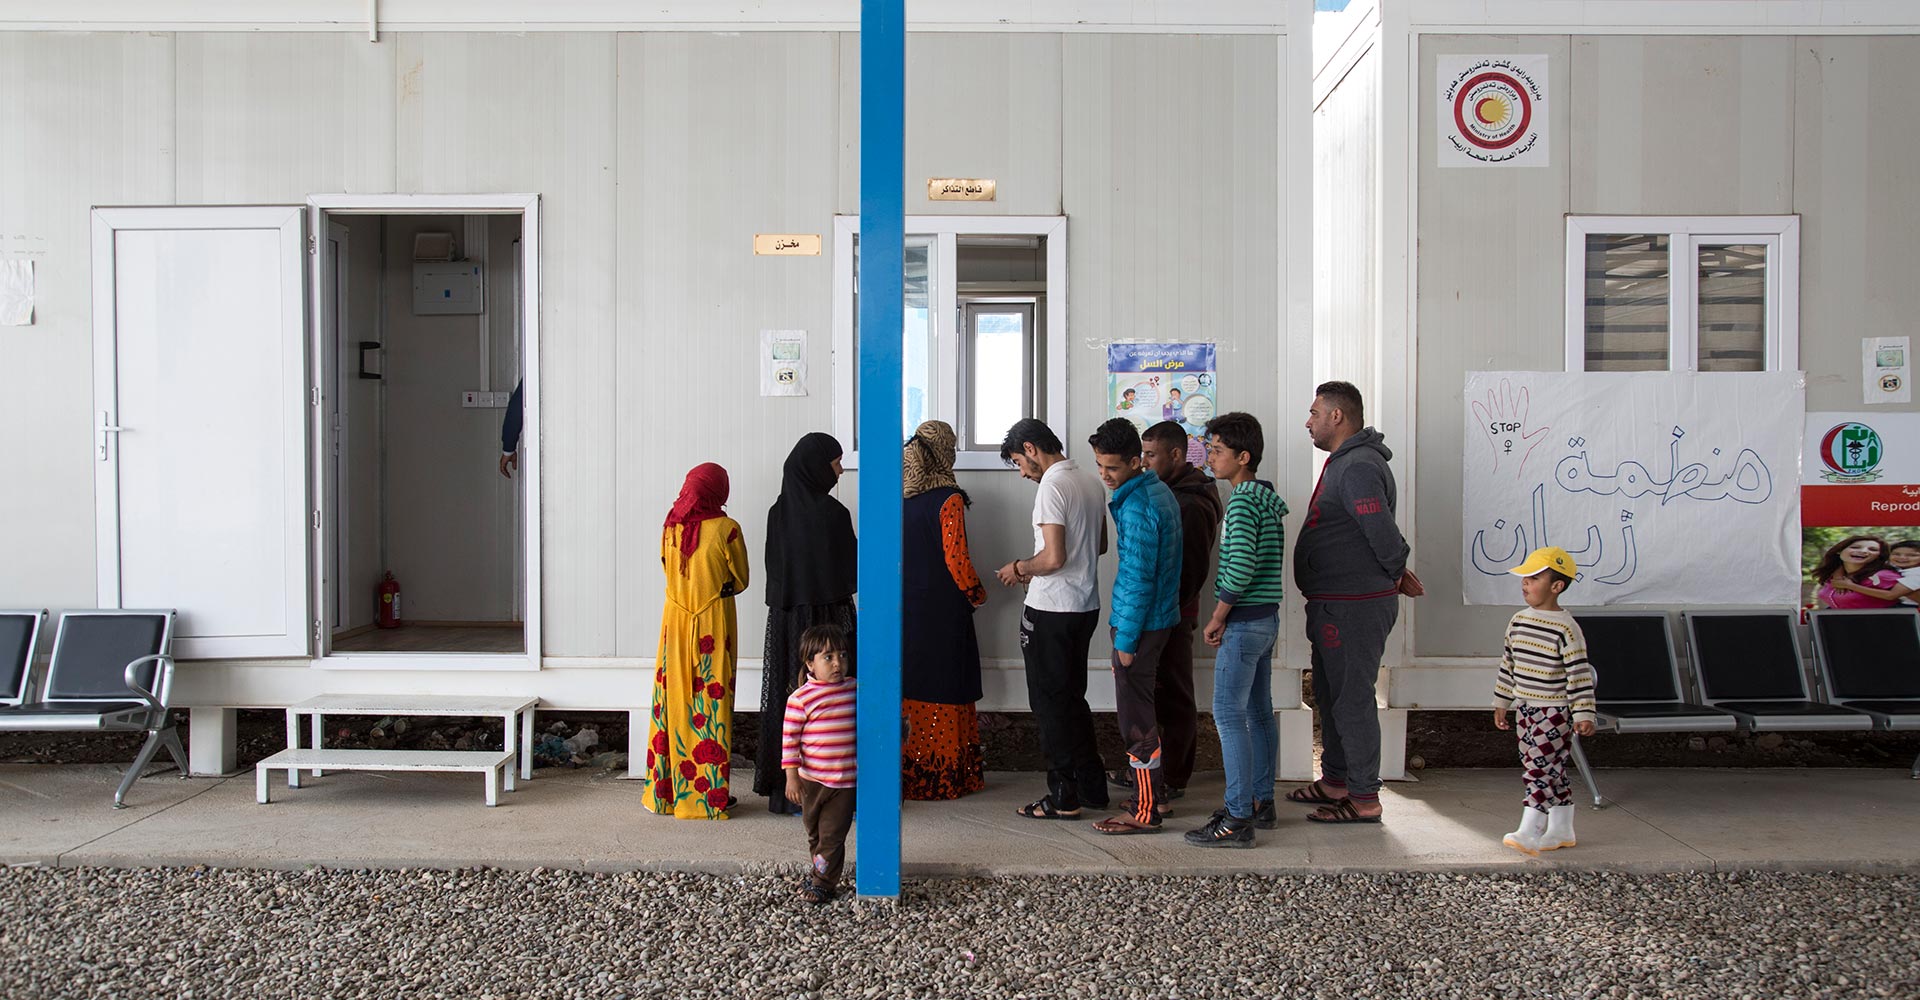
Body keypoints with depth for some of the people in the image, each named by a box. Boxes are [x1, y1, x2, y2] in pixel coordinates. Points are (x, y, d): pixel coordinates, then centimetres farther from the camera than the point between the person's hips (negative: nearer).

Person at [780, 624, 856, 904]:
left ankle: (823, 882, 12)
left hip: (845, 780, 1)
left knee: (833, 834, 0)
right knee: (814, 832, 18)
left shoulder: (855, 689, -1)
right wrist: (791, 776, -11)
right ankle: (818, 869, 39)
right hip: (811, 780, -1)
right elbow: (789, 737, -9)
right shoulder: (800, 698, -12)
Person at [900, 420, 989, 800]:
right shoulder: (948, 499, -13)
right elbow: (956, 558, -15)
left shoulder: (898, 496, 5)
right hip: (941, 610, -6)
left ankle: (907, 774, 18)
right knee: (944, 686, 3)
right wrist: (976, 594, 1)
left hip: (904, 607, 6)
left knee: (908, 684, 12)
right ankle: (944, 776, 8)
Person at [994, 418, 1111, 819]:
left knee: (1050, 703, 2)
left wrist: (1020, 568, -5)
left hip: (1050, 610, -9)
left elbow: (1053, 558, -25)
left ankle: (1064, 797, 8)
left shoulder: (1051, 487, -18)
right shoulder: (1090, 482, 9)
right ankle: (1092, 787, 24)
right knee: (1073, 698, 18)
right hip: (1086, 606, 9)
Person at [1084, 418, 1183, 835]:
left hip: (1140, 622, -10)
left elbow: (1138, 578, -22)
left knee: (1135, 716, -3)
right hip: (1161, 616, 10)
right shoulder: (1160, 490, 10)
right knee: (1143, 709, 19)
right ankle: (1157, 794, 29)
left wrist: (1126, 639, -17)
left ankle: (1145, 811, 4)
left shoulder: (1136, 507, -21)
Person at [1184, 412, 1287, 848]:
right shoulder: (1268, 498, 13)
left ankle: (1238, 819, -4)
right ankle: (1262, 803, 23)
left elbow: (1241, 567, -26)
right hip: (1266, 617, 10)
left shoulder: (1242, 501, -16)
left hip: (1242, 621, -10)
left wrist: (1218, 617, -14)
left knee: (1229, 715, -7)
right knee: (1258, 712, 15)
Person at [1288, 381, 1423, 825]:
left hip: (1354, 605, -11)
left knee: (1352, 700, -4)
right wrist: (1396, 574, 14)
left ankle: (1363, 798, 5)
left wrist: (1396, 575, -8)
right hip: (1335, 604, 11)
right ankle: (1335, 782, 32)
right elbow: (1383, 538, 22)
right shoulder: (1343, 462, 16)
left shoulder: (1358, 468, -20)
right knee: (1330, 695, 19)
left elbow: (1383, 535, -25)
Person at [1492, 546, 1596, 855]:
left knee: (1541, 769, -11)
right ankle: (1560, 830, 22)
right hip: (1525, 708, 7)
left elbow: (1580, 674, -15)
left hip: (1555, 712, -7)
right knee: (1550, 772, 13)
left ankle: (1529, 833, -12)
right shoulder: (1518, 622, 8)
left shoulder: (1566, 628, -14)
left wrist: (1583, 714, -18)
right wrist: (1501, 703, 19)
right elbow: (1507, 664, 16)